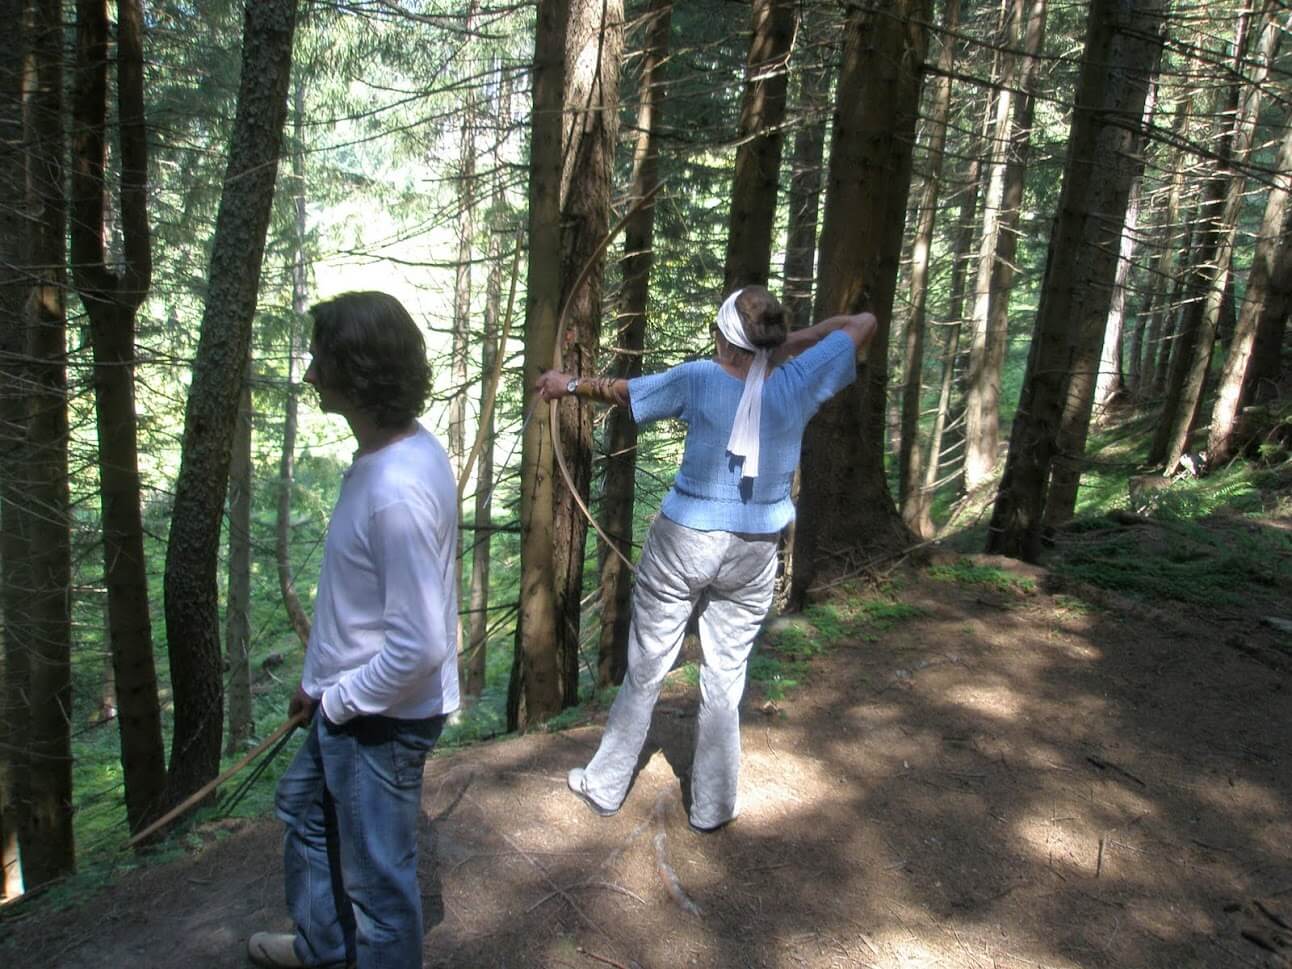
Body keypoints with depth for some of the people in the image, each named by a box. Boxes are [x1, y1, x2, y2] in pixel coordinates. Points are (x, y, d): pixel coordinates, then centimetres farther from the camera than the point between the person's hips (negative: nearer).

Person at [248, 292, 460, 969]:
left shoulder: (397, 493, -33)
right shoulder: (393, 451, -1)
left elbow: (418, 645, -32)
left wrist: (340, 701, -15)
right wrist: (318, 680, 15)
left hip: (381, 721, -11)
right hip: (348, 700, 11)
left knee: (378, 877, 12)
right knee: (304, 805, 32)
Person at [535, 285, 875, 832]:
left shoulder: (699, 380, -12)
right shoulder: (799, 382, -7)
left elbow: (619, 391, 3)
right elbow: (863, 323, 7)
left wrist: (568, 384, 20)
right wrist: (791, 342, 4)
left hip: (684, 541, -1)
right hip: (753, 552, 2)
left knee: (645, 671, 13)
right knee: (724, 680, 14)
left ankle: (604, 786, 31)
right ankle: (712, 807, 28)